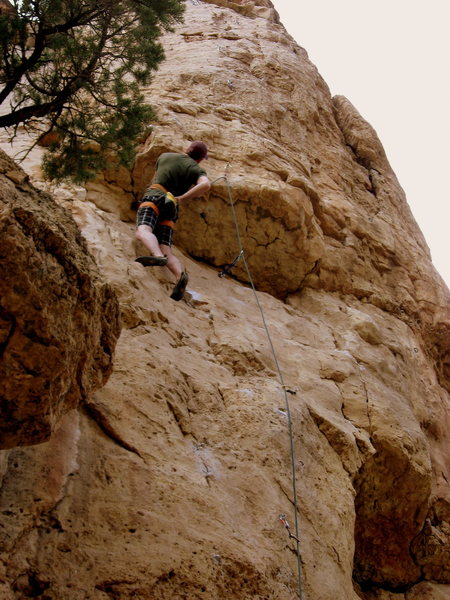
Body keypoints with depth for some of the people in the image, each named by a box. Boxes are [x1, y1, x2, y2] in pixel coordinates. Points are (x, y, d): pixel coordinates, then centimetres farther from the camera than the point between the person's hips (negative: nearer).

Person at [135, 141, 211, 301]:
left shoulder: (165, 156, 23)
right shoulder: (197, 170, 14)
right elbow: (206, 185, -10)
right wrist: (181, 198, -3)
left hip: (154, 198, -1)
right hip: (170, 211, 1)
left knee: (143, 230, -28)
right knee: (167, 252, -8)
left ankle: (158, 257, -59)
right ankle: (180, 275, -37)